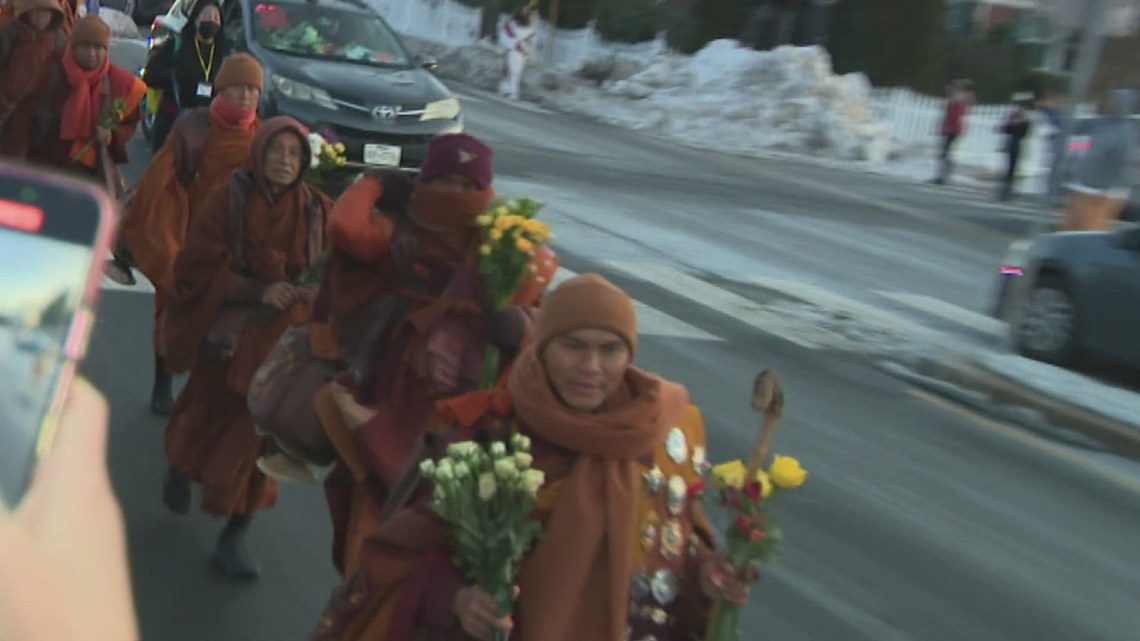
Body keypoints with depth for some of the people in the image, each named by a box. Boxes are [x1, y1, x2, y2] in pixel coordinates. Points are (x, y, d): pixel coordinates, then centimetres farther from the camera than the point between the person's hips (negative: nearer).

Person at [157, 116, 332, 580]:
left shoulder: (316, 210, -2)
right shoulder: (230, 198, -9)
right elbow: (196, 267, -10)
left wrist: (314, 296, -18)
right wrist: (258, 291, -21)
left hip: (282, 337, 1)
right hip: (225, 331, -1)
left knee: (261, 430, -4)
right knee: (211, 416, 14)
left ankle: (235, 537, 8)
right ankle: (182, 465, 50)